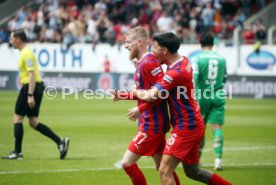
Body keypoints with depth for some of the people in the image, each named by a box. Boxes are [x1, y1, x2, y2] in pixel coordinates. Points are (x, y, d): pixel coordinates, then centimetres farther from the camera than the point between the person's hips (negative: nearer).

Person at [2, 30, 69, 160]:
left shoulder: (26, 53, -13)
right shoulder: (25, 52, 18)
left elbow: (32, 74, -21)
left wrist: (30, 95, -25)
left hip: (29, 87, -10)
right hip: (37, 87, 10)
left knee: (17, 118, -2)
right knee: (33, 122, 8)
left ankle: (17, 152, 0)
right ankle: (60, 142, 2)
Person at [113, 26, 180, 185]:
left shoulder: (148, 63, -17)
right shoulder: (140, 63, 13)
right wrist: (126, 96, 10)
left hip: (152, 124, -10)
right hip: (151, 123, 10)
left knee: (127, 163, -7)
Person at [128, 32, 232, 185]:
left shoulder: (175, 72, -23)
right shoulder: (183, 61, 7)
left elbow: (150, 96, -24)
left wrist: (136, 91, -2)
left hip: (185, 127, -10)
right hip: (194, 123, 10)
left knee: (164, 171, -10)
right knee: (192, 171, 19)